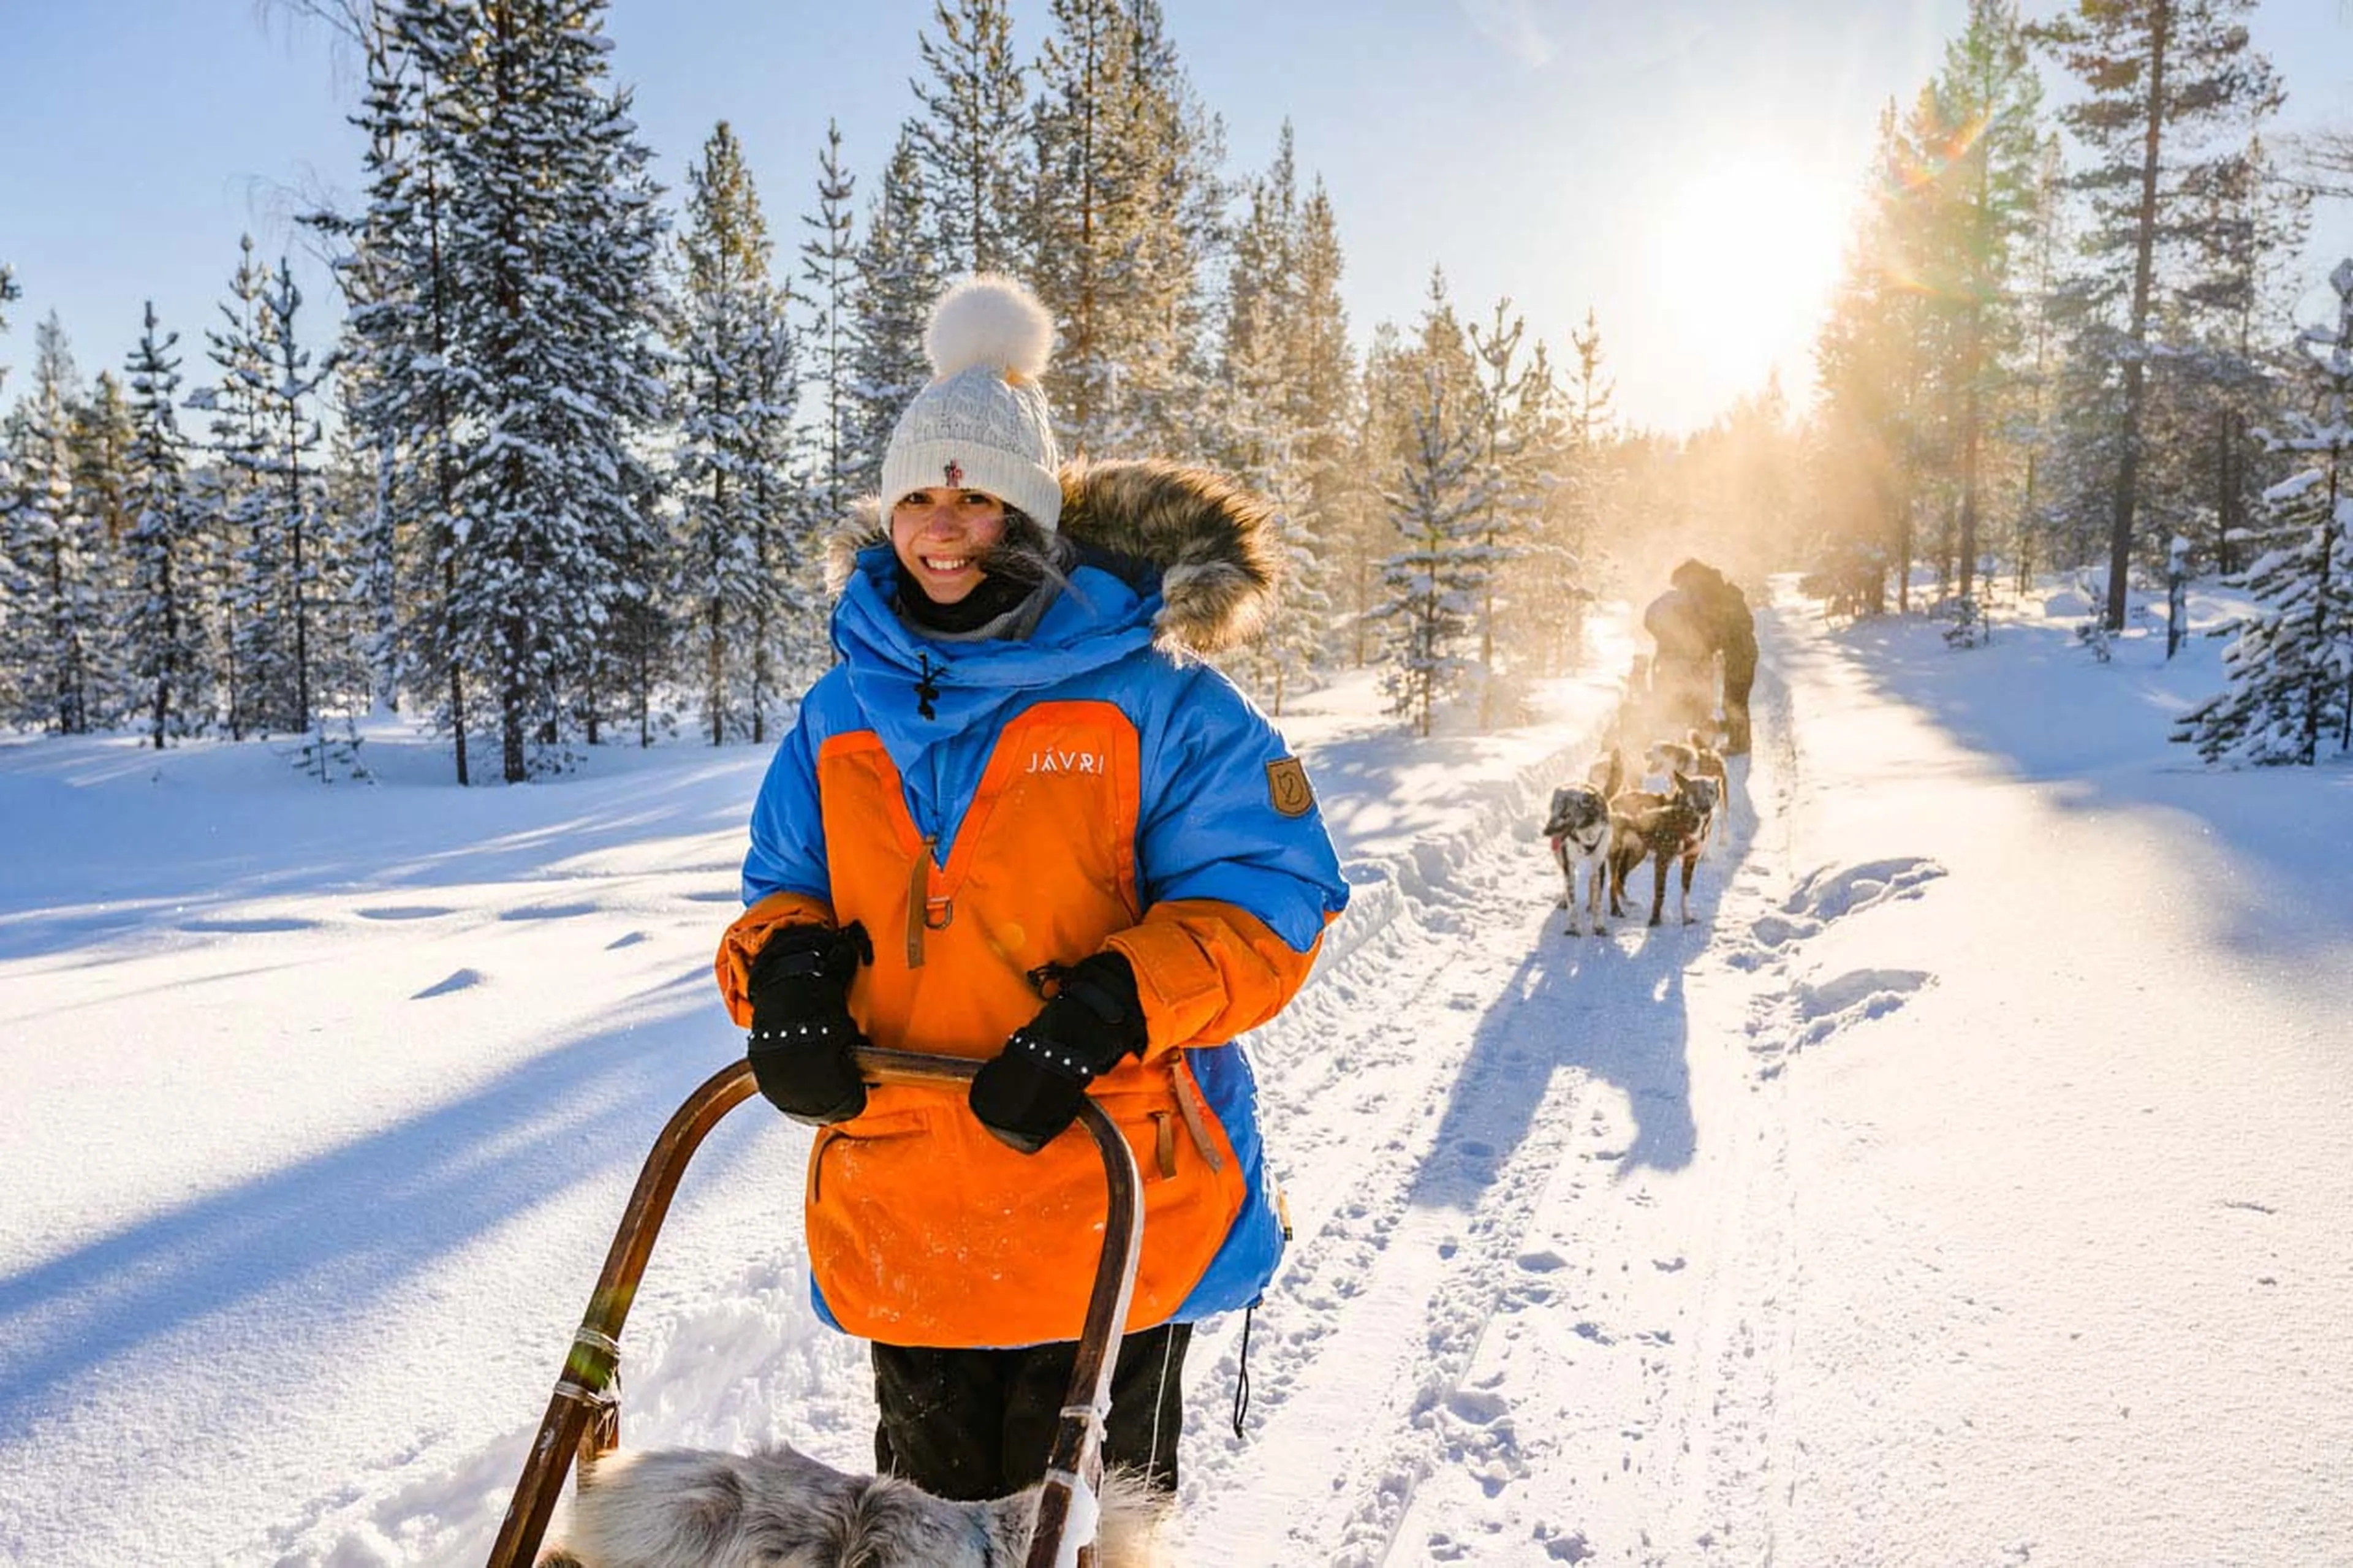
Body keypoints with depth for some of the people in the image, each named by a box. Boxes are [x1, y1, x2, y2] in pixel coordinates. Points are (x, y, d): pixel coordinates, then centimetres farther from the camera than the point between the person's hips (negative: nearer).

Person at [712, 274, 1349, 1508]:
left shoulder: (1145, 691, -8)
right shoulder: (844, 710, 7)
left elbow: (1269, 892, -10)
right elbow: (785, 885, 15)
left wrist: (1114, 1004, -25)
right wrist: (783, 970, -9)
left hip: (1111, 1207, -4)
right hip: (896, 1215, 4)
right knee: (930, 1506, 21)